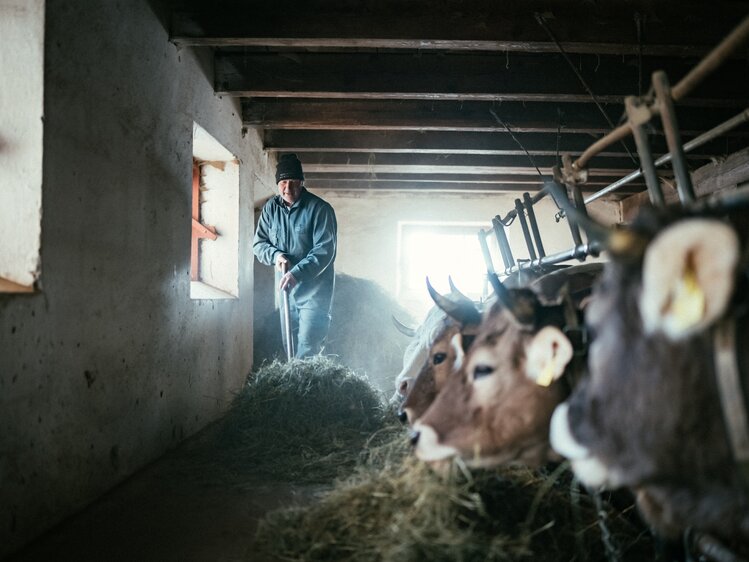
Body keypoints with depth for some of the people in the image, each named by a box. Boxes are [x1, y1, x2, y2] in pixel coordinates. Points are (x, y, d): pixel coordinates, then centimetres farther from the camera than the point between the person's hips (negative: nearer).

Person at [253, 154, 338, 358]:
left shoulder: (320, 209, -12)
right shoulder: (271, 208, 5)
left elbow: (325, 250, -19)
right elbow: (258, 243, 9)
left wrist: (297, 274, -30)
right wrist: (275, 255, -13)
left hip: (314, 291, -6)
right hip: (285, 290, 6)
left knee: (306, 351, -12)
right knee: (288, 347, 14)